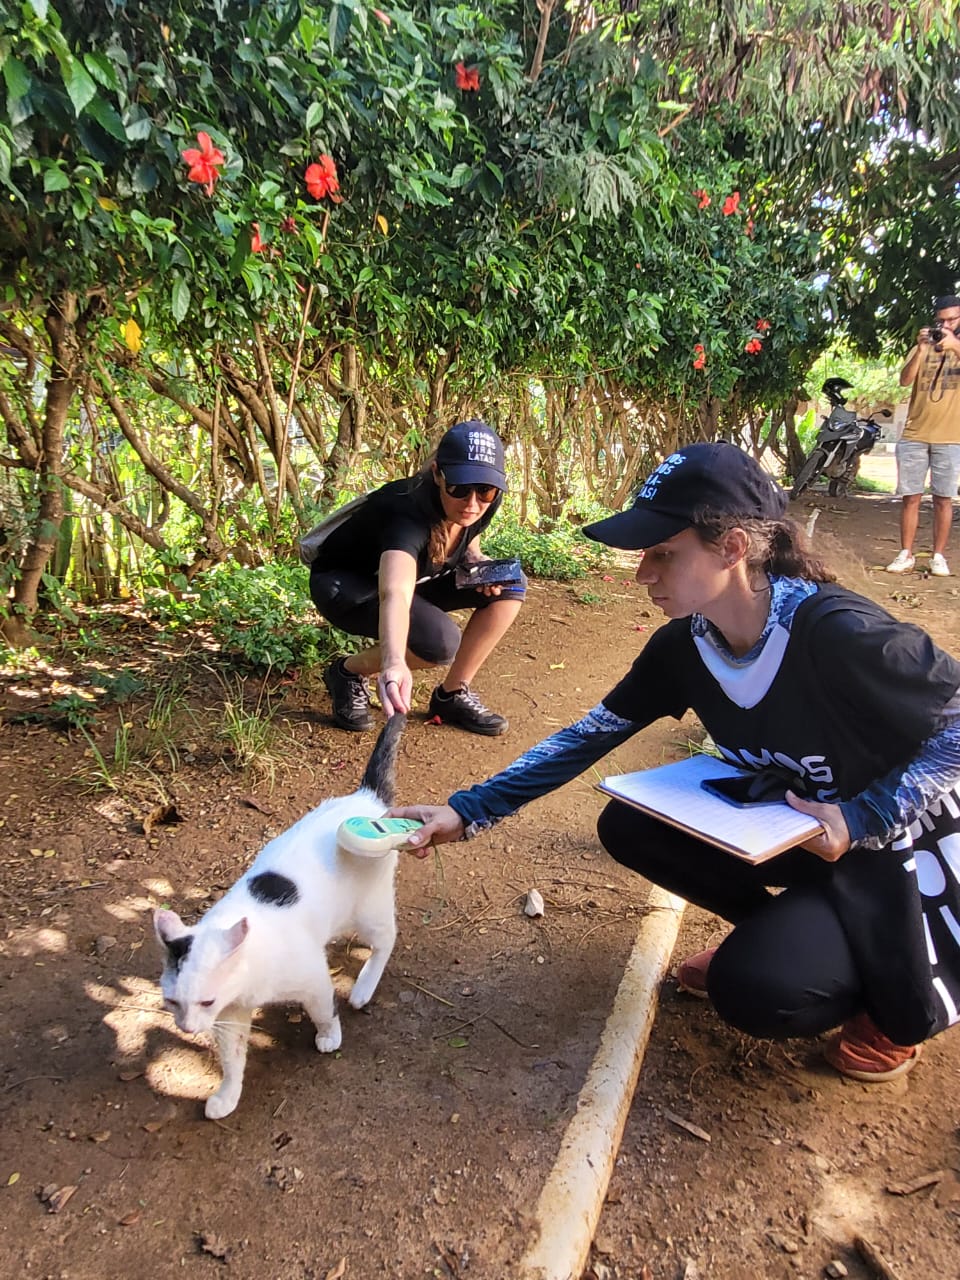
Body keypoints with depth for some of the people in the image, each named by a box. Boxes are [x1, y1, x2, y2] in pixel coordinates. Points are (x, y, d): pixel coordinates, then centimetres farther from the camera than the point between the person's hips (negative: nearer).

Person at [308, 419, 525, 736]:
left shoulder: (483, 504, -16)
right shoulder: (408, 513, -38)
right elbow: (394, 594, -57)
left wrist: (477, 562, -15)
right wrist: (394, 662, -76)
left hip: (417, 578, 7)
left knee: (510, 585, -12)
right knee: (441, 641, -33)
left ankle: (453, 695, 0)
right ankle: (348, 672, -4)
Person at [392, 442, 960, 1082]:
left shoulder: (838, 632, -32)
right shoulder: (684, 646, -11)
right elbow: (590, 735, -6)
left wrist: (863, 819, -28)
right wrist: (468, 811, -10)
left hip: (895, 846, -6)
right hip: (789, 827, 7)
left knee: (756, 987, -25)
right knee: (629, 826, -8)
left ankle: (904, 1002, 7)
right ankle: (784, 931, 12)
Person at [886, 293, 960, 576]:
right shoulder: (922, 348, 10)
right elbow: (905, 380, -5)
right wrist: (921, 349, -18)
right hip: (914, 436, 1)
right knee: (910, 497, 2)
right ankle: (906, 555, 8)